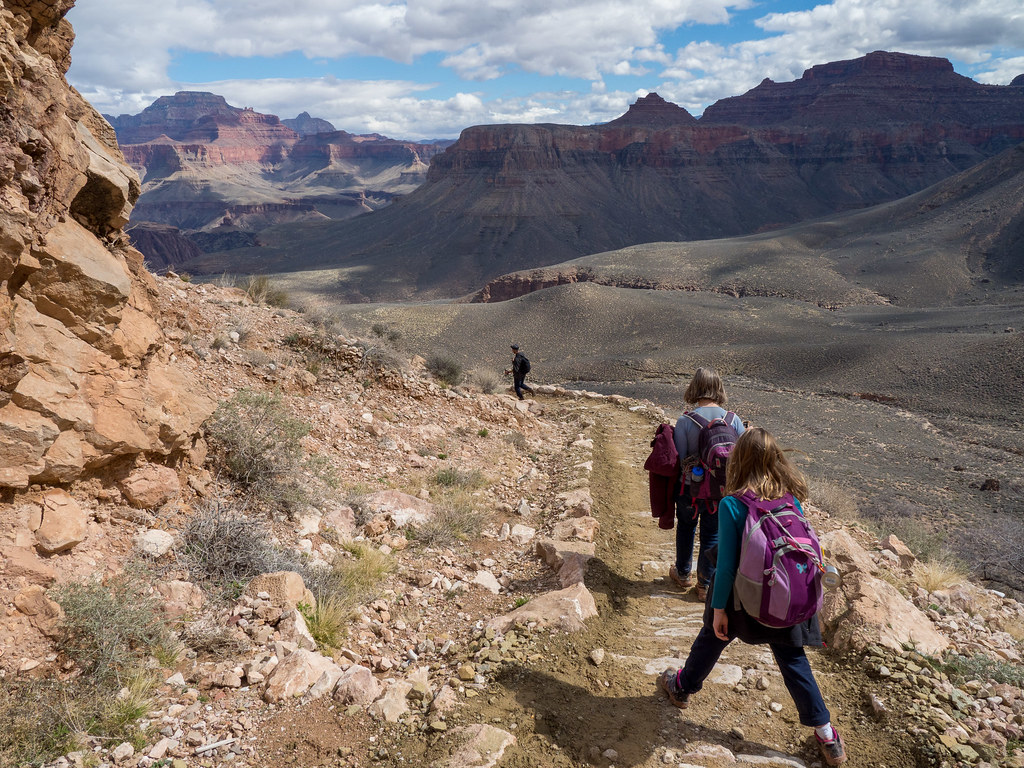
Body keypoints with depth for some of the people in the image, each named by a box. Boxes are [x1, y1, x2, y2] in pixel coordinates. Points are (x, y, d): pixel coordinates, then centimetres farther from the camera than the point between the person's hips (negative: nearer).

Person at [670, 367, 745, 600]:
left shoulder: (685, 421, -17)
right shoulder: (734, 420, -11)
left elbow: (679, 460, -14)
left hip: (690, 488, -1)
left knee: (686, 528, 23)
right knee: (712, 535, 17)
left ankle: (683, 574, 41)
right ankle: (705, 585, 27)